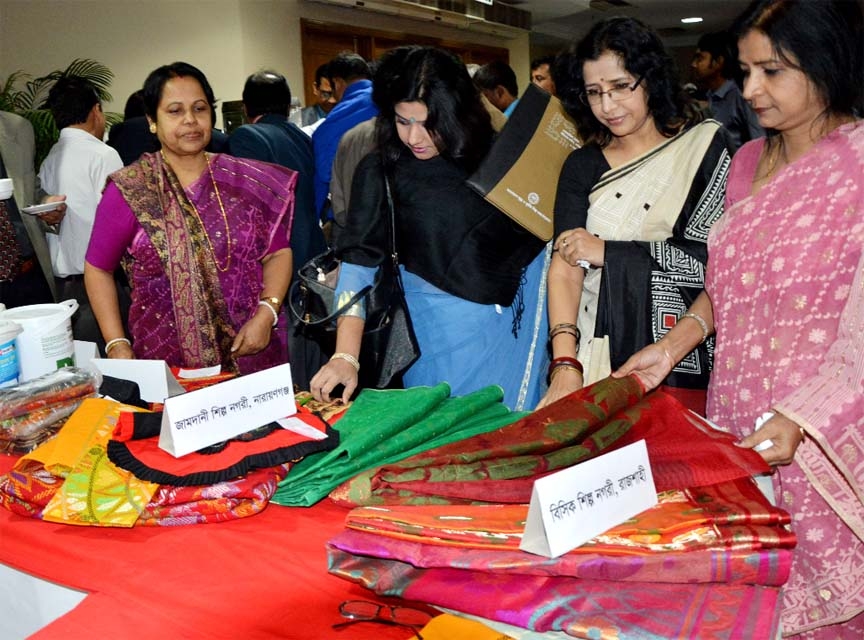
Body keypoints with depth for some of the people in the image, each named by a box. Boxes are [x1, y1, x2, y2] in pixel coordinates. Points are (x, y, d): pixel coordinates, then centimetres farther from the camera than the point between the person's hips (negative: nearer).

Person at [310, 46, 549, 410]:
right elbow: (359, 262, -12)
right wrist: (345, 356, -20)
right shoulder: (380, 172, -6)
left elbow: (538, 237, 7)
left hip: (514, 323, 2)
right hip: (441, 329, -2)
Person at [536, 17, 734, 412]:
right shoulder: (582, 166, 9)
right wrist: (564, 363, -16)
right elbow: (564, 266, -3)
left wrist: (610, 253, -8)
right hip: (596, 358, 2)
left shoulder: (704, 145, 2)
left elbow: (717, 258, -8)